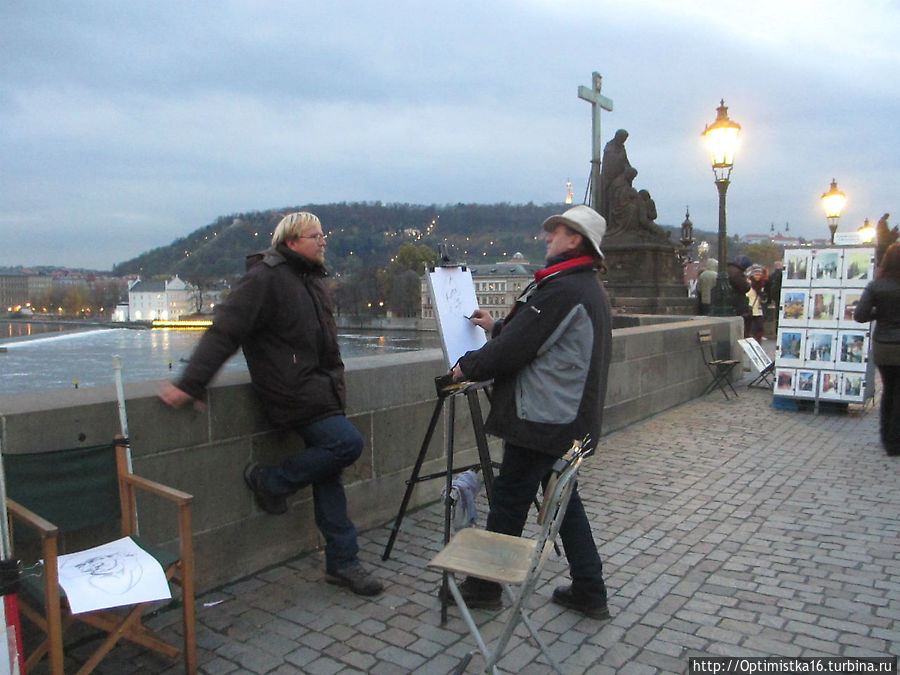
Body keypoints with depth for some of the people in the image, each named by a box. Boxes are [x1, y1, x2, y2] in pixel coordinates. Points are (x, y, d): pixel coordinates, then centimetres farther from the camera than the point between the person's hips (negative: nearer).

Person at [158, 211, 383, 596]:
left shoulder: (310, 280, 16)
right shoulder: (265, 279, -12)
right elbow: (224, 332, -16)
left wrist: (333, 378, 25)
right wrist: (190, 384, -20)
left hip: (318, 388, 9)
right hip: (293, 392, -9)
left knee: (326, 471, 8)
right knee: (347, 442, -19)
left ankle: (342, 563, 16)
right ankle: (272, 482, 3)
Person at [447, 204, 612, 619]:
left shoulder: (560, 289, -19)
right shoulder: (591, 290, 14)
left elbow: (513, 351, -19)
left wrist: (467, 367, -4)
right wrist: (496, 327, 24)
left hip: (542, 418, -10)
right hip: (571, 418, 10)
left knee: (509, 499, 3)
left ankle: (484, 587, 19)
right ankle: (589, 592, 25)